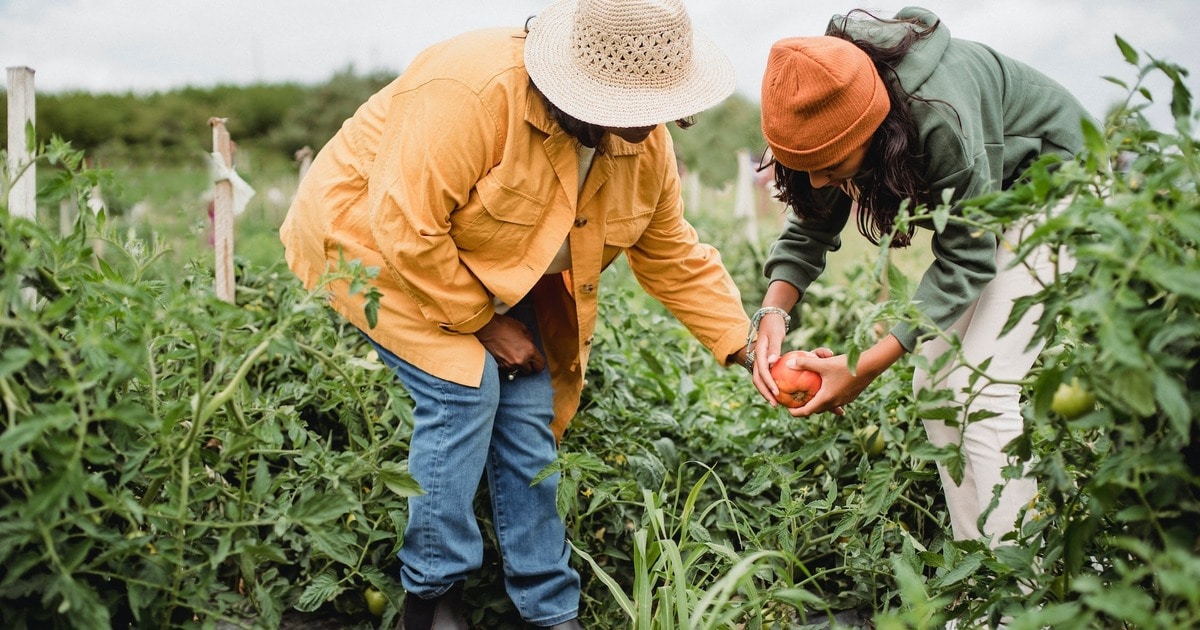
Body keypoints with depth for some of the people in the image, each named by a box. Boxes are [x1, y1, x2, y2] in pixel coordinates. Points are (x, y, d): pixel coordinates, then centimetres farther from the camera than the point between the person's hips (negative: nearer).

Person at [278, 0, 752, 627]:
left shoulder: (646, 146, -12)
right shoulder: (474, 91, -35)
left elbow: (674, 257, -1)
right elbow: (408, 229, -34)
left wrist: (744, 347, -7)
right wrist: (484, 321, -24)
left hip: (488, 272, 7)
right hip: (372, 235, -6)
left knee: (530, 406, -3)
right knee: (464, 388, -22)